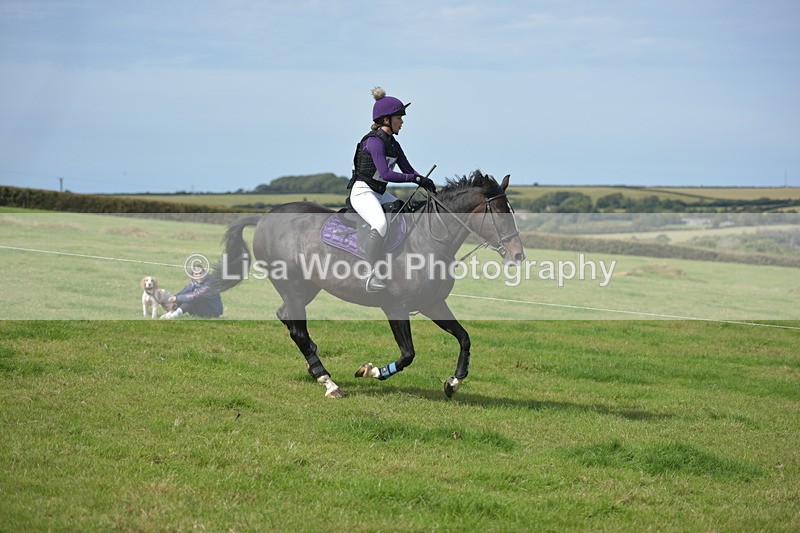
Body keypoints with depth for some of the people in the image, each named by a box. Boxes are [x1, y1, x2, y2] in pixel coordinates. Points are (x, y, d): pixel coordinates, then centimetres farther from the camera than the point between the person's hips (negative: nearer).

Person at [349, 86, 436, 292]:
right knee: (380, 224, -34)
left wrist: (424, 183, -8)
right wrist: (416, 178, -26)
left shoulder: (392, 143, 11)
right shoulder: (374, 141, -18)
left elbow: (407, 169, 11)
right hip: (362, 192, -10)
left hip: (380, 194, 10)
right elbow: (385, 173, -27)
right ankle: (374, 275, -34)